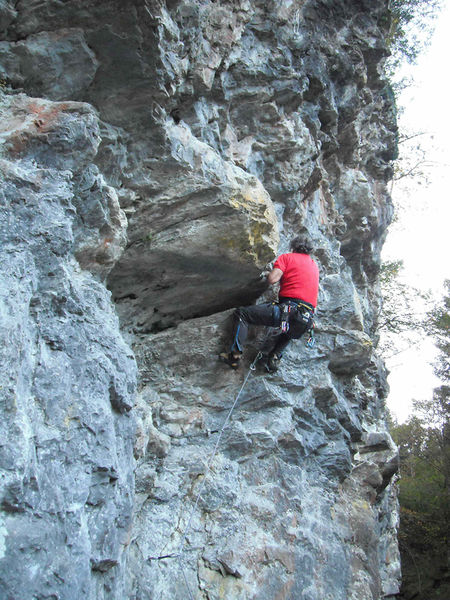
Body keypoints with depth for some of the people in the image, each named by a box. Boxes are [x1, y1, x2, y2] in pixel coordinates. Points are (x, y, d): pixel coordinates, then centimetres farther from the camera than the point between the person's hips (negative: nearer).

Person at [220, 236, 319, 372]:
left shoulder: (287, 257, 8)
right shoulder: (314, 265, 24)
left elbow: (272, 279, -5)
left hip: (287, 310, -6)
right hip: (307, 320, 6)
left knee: (241, 313, 4)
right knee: (288, 333, 41)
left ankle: (235, 355, -10)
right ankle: (275, 357, 14)